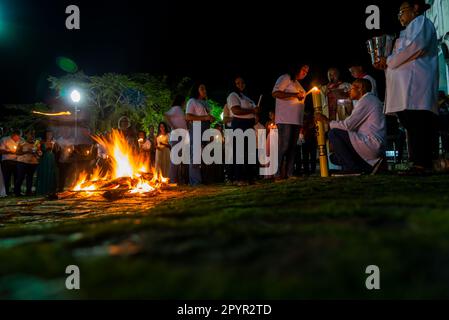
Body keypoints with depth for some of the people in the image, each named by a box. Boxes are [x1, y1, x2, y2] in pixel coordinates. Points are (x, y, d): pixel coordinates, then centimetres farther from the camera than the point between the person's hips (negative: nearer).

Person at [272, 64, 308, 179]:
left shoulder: (298, 84, 26)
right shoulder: (285, 78, 1)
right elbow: (275, 93, -13)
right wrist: (295, 95, -15)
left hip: (296, 120, 8)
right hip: (285, 119, -8)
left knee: (292, 147, 4)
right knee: (284, 146, -12)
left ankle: (289, 174, 5)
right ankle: (278, 174, -9)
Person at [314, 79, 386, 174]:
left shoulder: (366, 99, -9)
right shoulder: (371, 99, 21)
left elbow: (348, 125, -14)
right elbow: (354, 126, 16)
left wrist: (327, 121, -2)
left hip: (371, 144, -10)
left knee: (333, 133, -13)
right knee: (334, 157, 13)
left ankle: (352, 169, -11)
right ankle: (369, 166, 7)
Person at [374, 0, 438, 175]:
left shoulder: (421, 22, 6)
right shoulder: (410, 29, 33)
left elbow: (415, 46, -13)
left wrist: (389, 61, -4)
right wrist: (386, 65, 12)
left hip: (415, 82, -9)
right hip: (407, 86, 9)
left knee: (417, 123, -15)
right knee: (412, 124, 2)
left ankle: (421, 164, -19)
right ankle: (423, 164, 1)